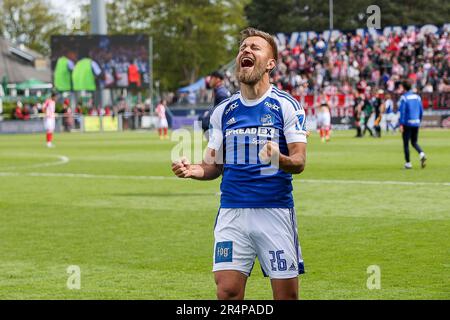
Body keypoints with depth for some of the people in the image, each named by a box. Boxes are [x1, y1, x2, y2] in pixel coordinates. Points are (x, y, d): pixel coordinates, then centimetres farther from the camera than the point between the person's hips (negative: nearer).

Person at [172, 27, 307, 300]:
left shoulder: (287, 106, -1)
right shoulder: (223, 111, 11)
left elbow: (299, 162, -6)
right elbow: (215, 165, 14)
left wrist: (280, 159, -28)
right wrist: (196, 171, -8)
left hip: (275, 211, -3)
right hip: (232, 213, 3)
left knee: (286, 293, -2)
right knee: (227, 290, -6)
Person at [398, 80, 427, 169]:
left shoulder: (404, 97, -8)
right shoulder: (417, 96, 9)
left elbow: (402, 111, -14)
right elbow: (421, 111, 11)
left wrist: (401, 124, -14)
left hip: (407, 123, -5)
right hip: (416, 123, 5)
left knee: (406, 143, 5)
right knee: (414, 142, 16)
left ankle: (408, 163, 7)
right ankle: (422, 154, -11)